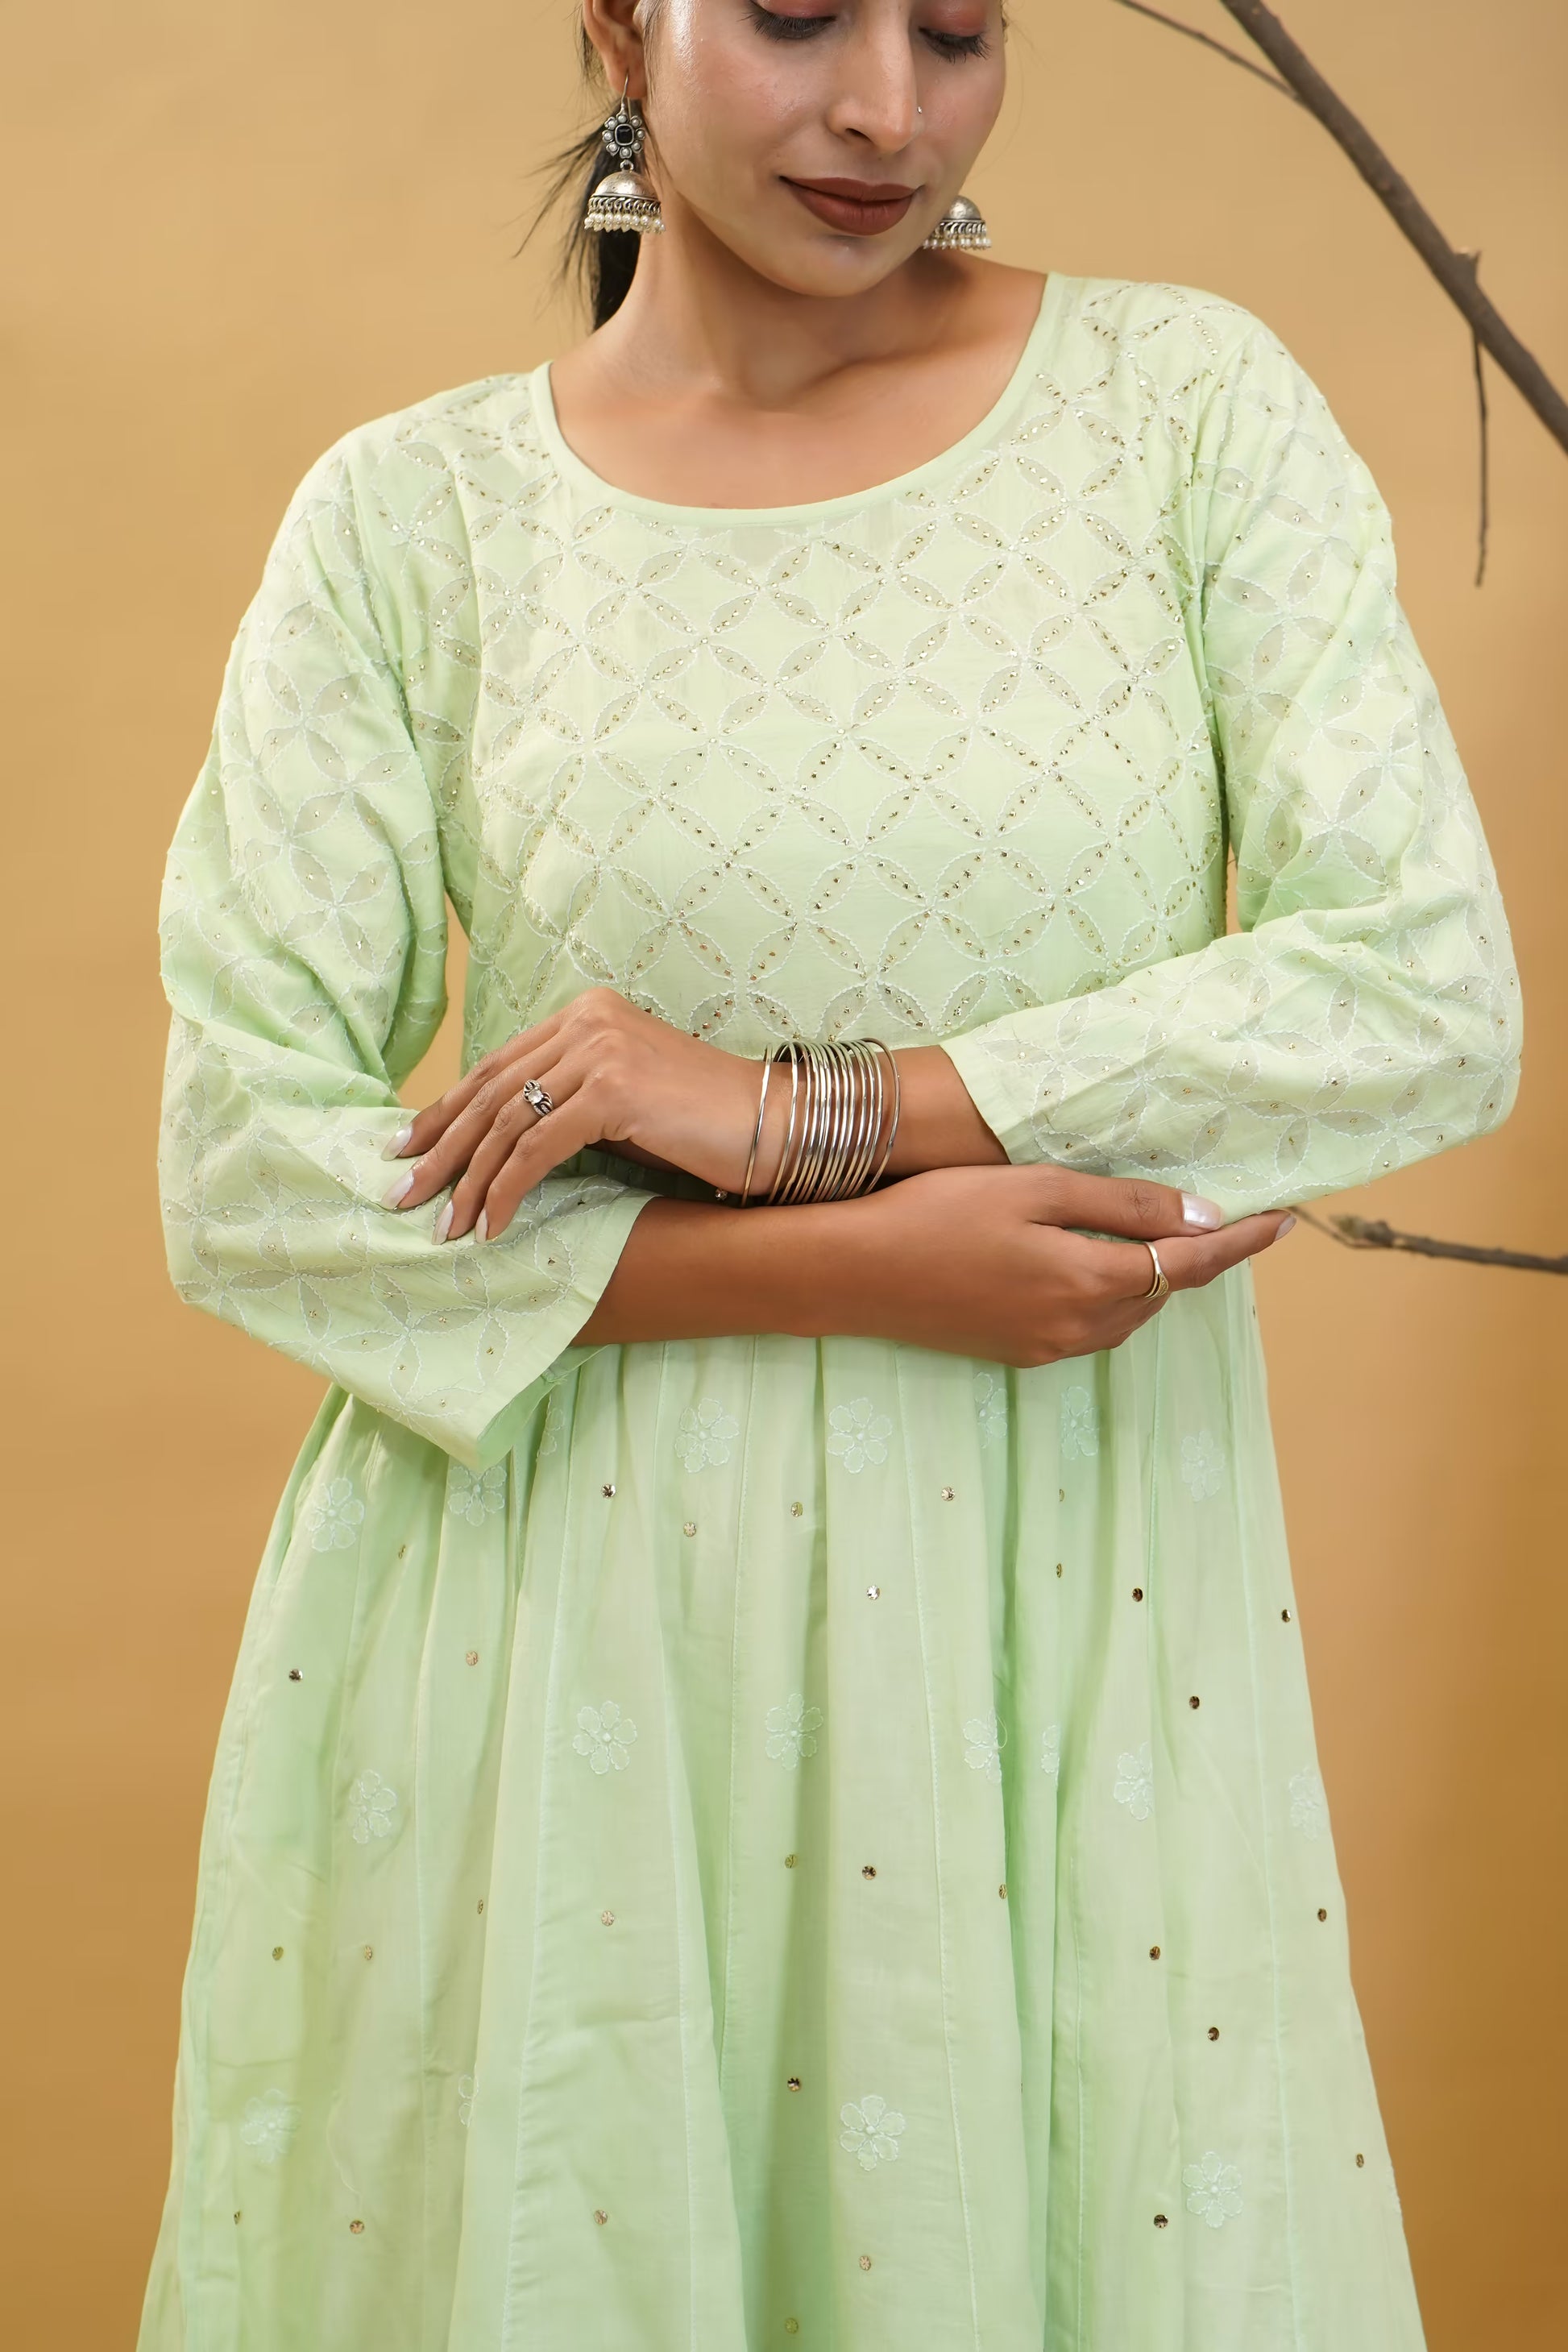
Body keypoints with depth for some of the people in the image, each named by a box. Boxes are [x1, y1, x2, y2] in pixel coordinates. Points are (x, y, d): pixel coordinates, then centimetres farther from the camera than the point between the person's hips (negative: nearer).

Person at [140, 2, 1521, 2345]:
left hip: (1072, 1603, 1)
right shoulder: (411, 517, -1)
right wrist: (859, 1272, -14)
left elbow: (1434, 994, -7)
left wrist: (813, 1111, -14)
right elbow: (249, 1170, -4)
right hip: (560, 1618, 0)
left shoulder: (1186, 398, 1)